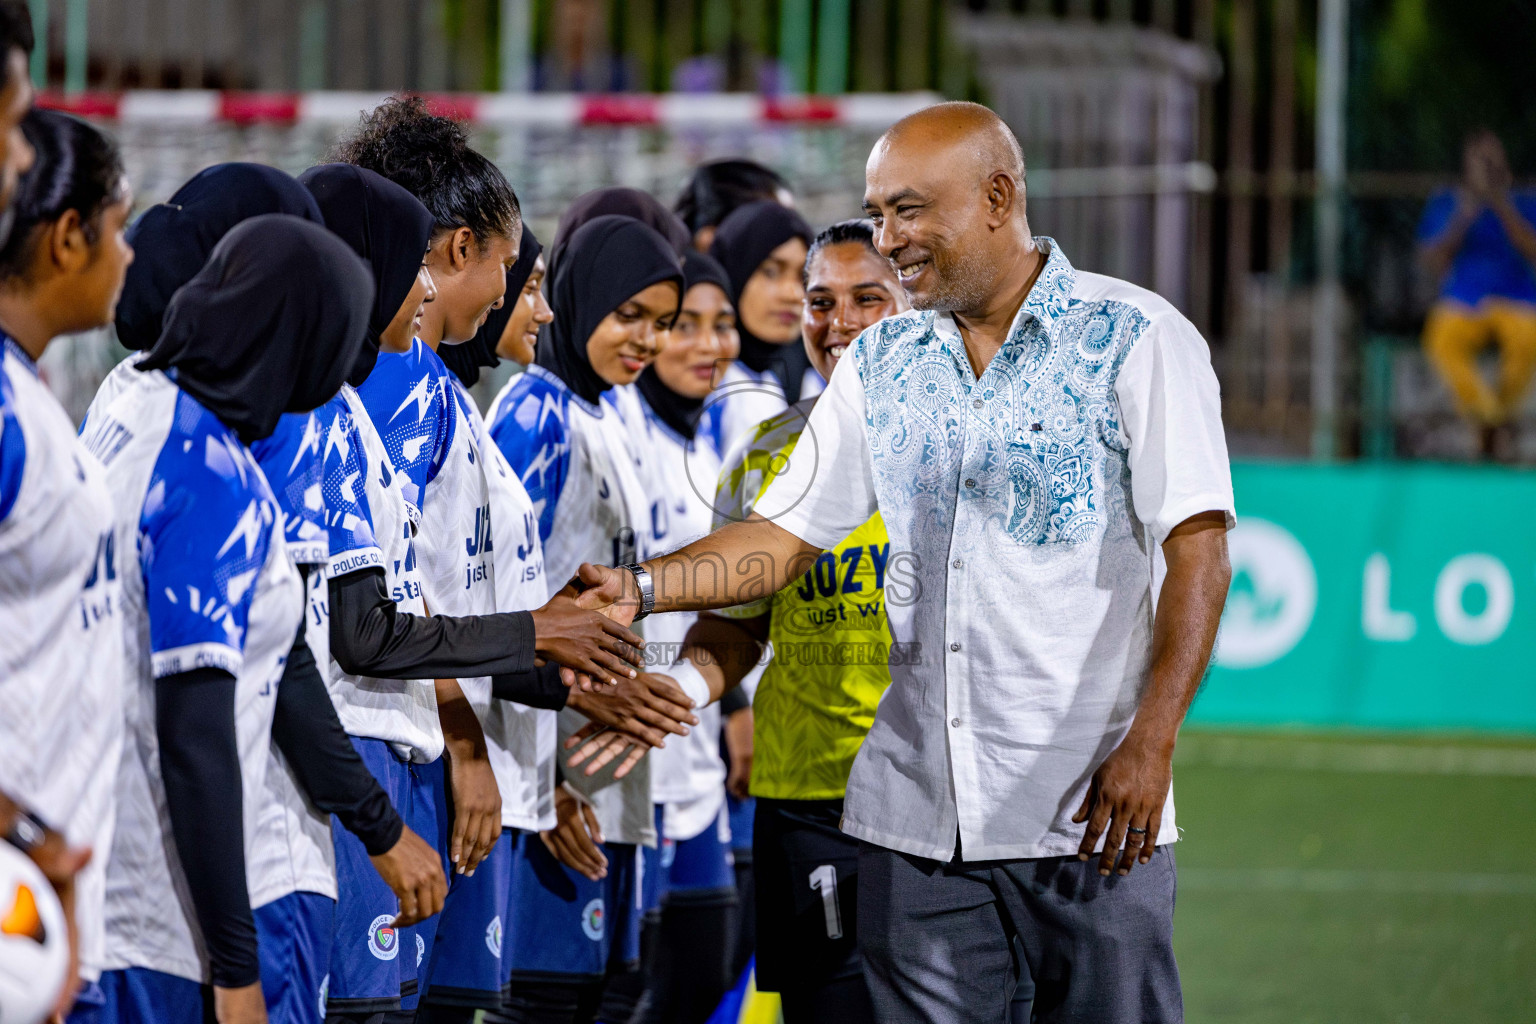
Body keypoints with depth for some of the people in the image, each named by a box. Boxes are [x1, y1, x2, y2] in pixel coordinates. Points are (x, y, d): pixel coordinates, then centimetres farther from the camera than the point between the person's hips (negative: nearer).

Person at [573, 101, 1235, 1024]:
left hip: (1089, 810, -5)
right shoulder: (881, 364, 12)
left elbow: (1197, 551, -10)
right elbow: (784, 536, 13)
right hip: (916, 812, 5)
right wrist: (640, 589, -4)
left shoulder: (1135, 340, -4)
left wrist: (1149, 743, -19)